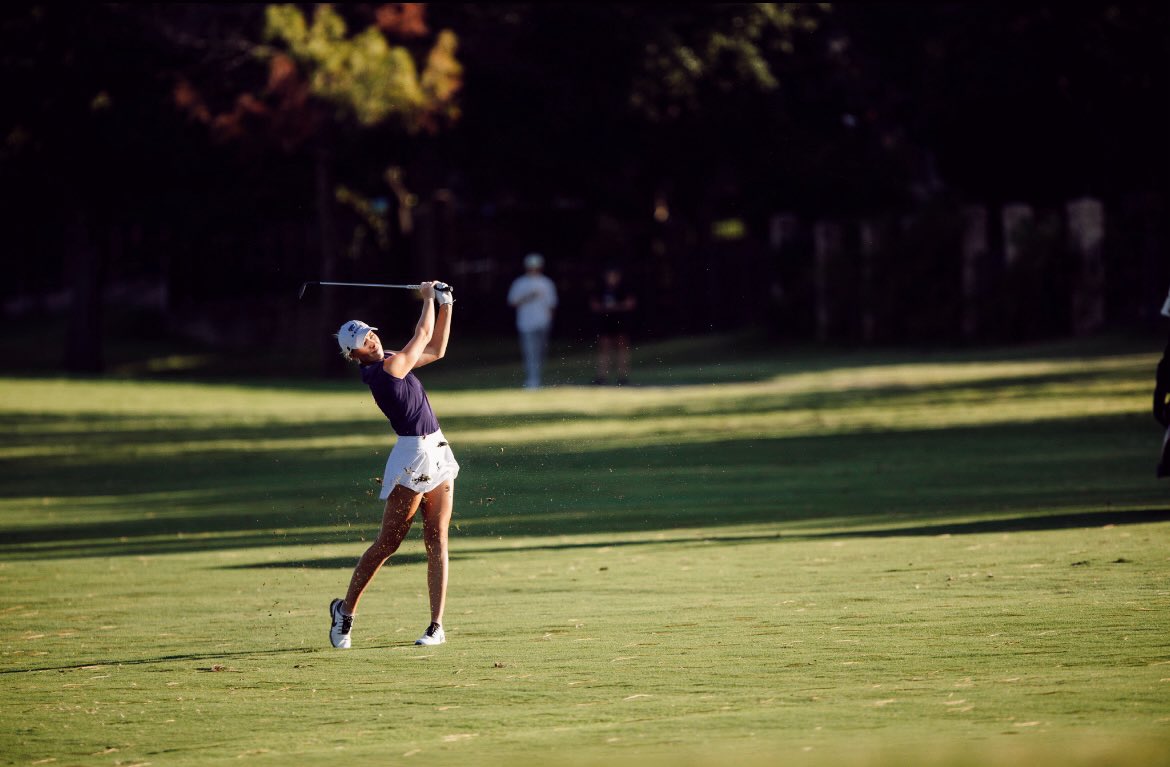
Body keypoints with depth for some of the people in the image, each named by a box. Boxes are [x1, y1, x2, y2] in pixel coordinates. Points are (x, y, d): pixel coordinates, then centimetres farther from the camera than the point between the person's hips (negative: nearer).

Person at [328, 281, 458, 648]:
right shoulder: (388, 368, -16)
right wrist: (428, 298, 7)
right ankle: (345, 609, 14)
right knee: (387, 543, -2)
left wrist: (445, 305, 14)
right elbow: (424, 336, -7)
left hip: (437, 453, 8)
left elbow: (436, 349, 21)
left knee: (436, 541, 3)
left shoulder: (390, 361, 10)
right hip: (412, 459, -8)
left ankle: (437, 625, 3)